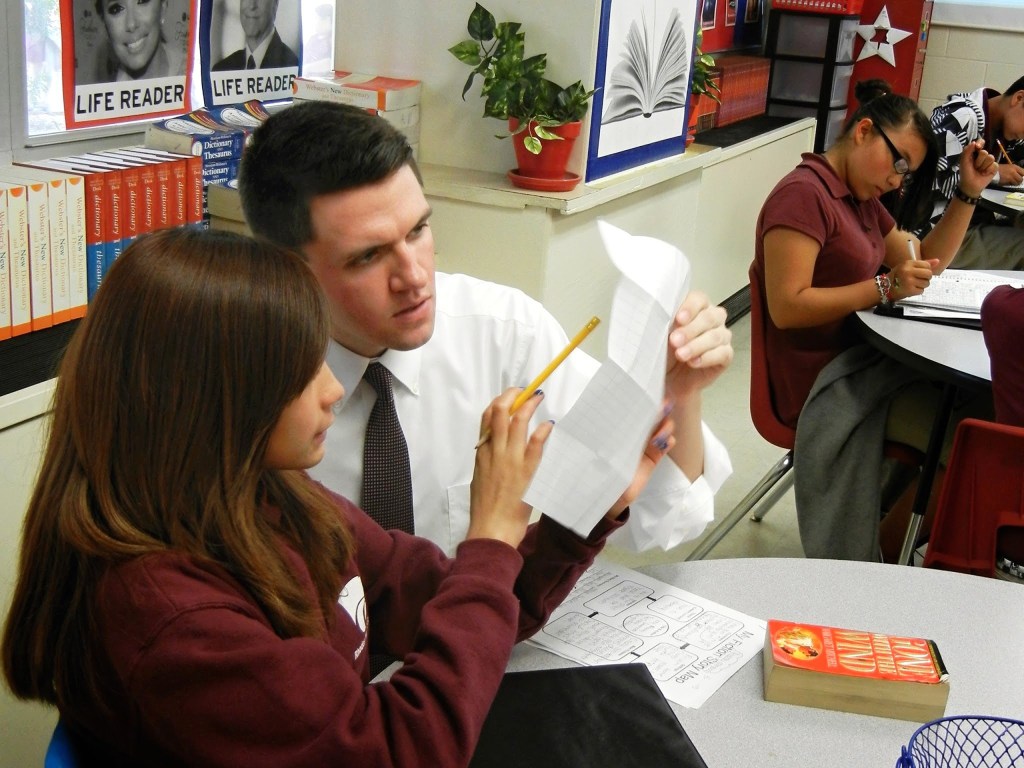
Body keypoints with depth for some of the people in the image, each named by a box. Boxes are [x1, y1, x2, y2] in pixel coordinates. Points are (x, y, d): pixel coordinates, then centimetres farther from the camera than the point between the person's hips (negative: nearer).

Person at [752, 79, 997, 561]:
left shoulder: (861, 200, 17)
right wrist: (885, 288, -23)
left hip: (860, 362, 9)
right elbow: (786, 306, -21)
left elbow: (924, 261, 23)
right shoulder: (804, 194, -12)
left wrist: (968, 193, 12)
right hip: (824, 381, -9)